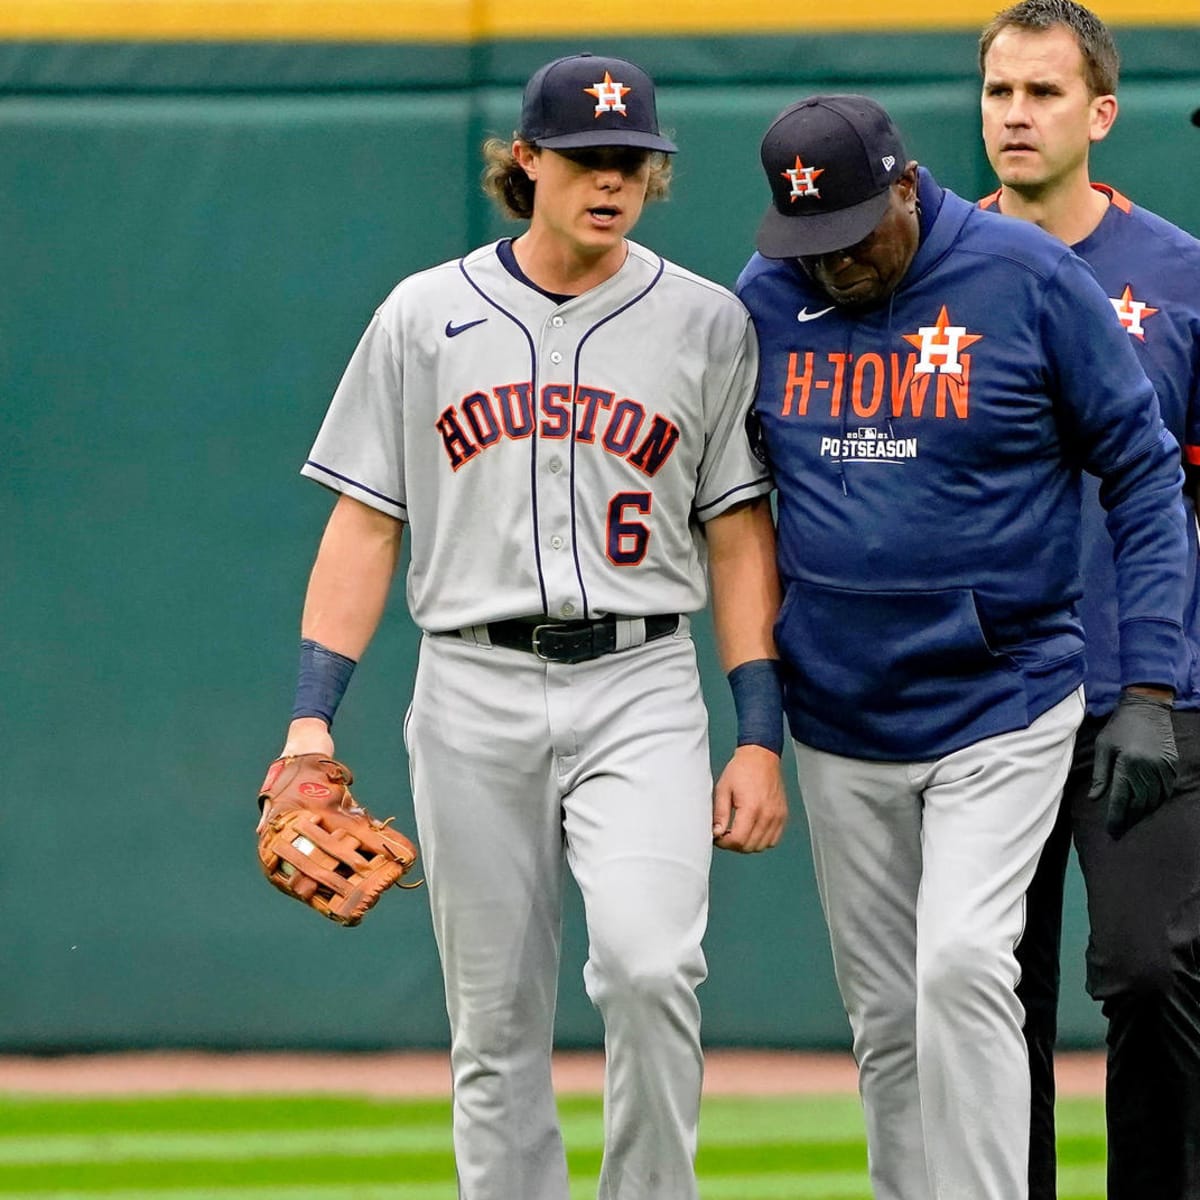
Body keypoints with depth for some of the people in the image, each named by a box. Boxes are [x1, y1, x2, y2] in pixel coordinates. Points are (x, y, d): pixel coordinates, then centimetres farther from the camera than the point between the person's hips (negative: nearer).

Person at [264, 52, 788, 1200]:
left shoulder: (707, 323, 6)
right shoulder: (424, 316, 7)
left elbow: (740, 539, 7)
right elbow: (363, 526, 8)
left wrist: (760, 741, 0)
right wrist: (312, 717, -1)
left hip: (640, 688, -1)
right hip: (472, 695, 1)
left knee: (647, 964, -23)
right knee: (496, 1025, 3)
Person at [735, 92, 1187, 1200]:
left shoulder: (1029, 277, -9)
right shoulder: (767, 300, 0)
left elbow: (1144, 473, -5)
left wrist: (1150, 691, -10)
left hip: (1003, 708, -4)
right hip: (840, 724, 4)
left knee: (963, 969, -20)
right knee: (884, 1017, 7)